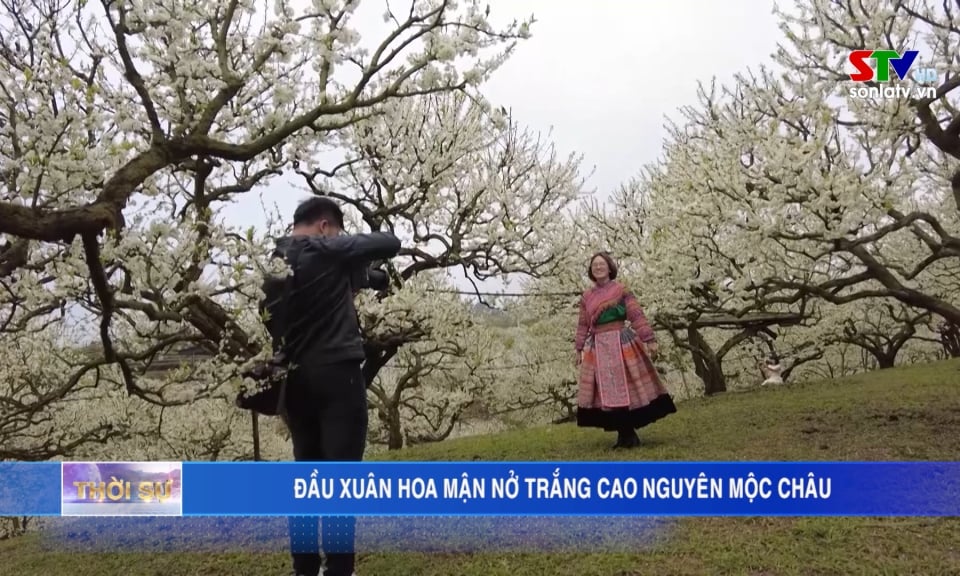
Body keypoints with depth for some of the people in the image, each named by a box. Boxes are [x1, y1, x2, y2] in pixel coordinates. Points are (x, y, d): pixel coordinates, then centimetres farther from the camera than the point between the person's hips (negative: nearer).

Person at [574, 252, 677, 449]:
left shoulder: (621, 290, 0)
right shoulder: (586, 297, 11)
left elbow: (637, 316, -5)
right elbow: (583, 325, 15)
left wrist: (649, 340, -11)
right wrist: (579, 349, 13)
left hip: (622, 342, -4)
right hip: (598, 347, 4)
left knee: (626, 387, -4)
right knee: (608, 391, 3)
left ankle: (629, 435, 3)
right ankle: (625, 434, 11)